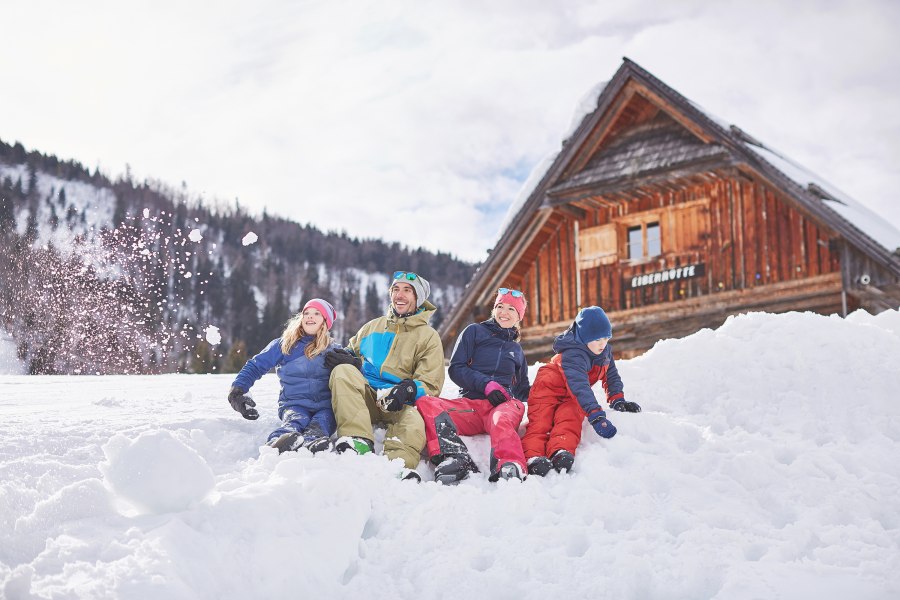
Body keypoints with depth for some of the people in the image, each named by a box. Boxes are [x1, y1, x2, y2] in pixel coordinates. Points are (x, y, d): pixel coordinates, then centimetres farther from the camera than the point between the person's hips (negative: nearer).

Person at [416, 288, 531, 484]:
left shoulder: (517, 350, 31)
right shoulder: (475, 332, 21)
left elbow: (523, 390, 34)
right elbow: (456, 369, 8)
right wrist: (486, 384, -8)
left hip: (504, 403, 1)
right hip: (471, 404, 0)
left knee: (501, 420, -40)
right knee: (425, 403, -32)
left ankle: (509, 466, -72)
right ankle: (456, 458, -55)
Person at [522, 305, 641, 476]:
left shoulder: (605, 351, -2)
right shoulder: (573, 355, -30)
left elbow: (612, 376, 15)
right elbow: (579, 386, -42)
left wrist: (618, 401, 1)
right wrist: (597, 416, -51)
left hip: (570, 398, 5)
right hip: (549, 387, -5)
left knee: (569, 420, -28)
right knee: (541, 422, -28)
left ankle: (561, 452, -55)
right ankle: (533, 457, -54)